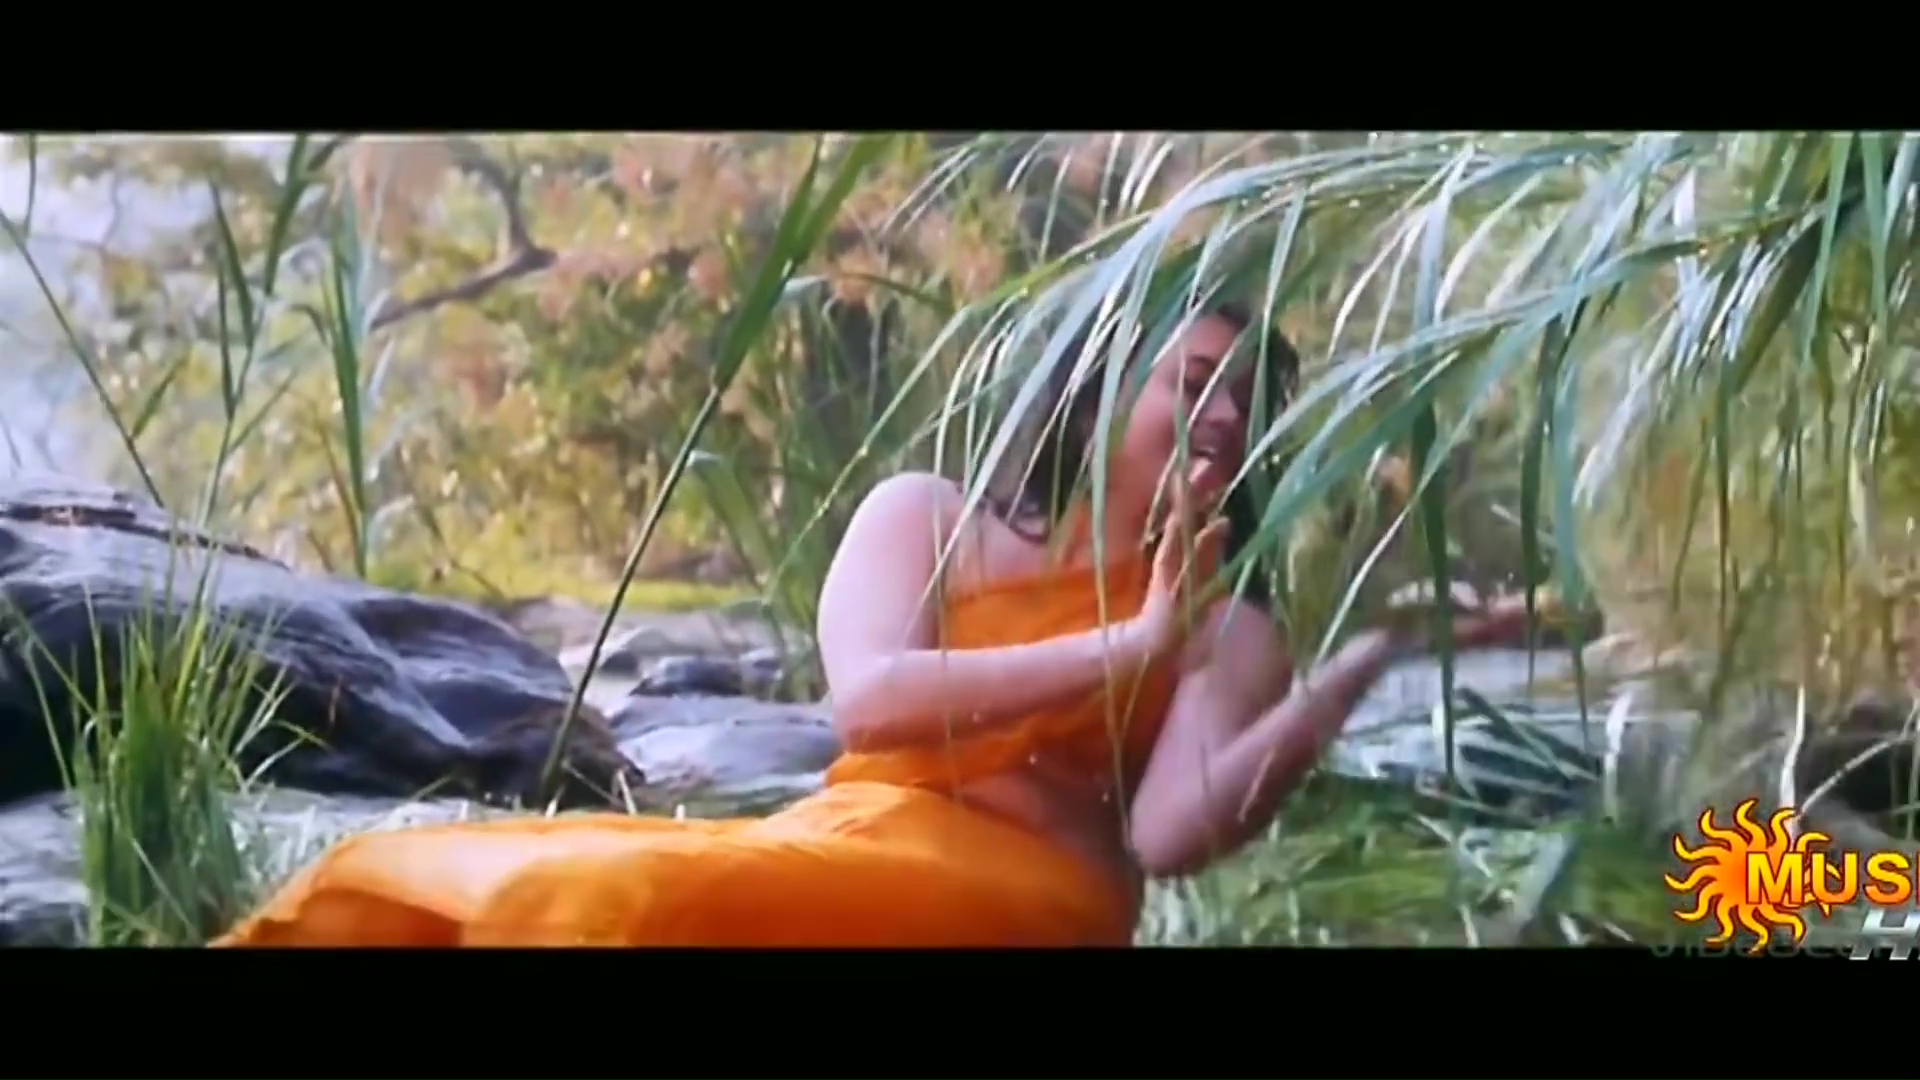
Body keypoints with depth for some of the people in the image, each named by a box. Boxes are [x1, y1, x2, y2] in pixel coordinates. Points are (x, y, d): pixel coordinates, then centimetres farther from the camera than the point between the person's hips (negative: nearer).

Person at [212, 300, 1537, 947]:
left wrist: (1366, 661, -15)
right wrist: (1127, 646, -8)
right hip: (824, 854, 4)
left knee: (621, 902, -31)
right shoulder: (927, 515, 17)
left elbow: (1176, 833, -7)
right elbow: (872, 700, -3)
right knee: (400, 880, -12)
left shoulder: (1231, 633, 13)